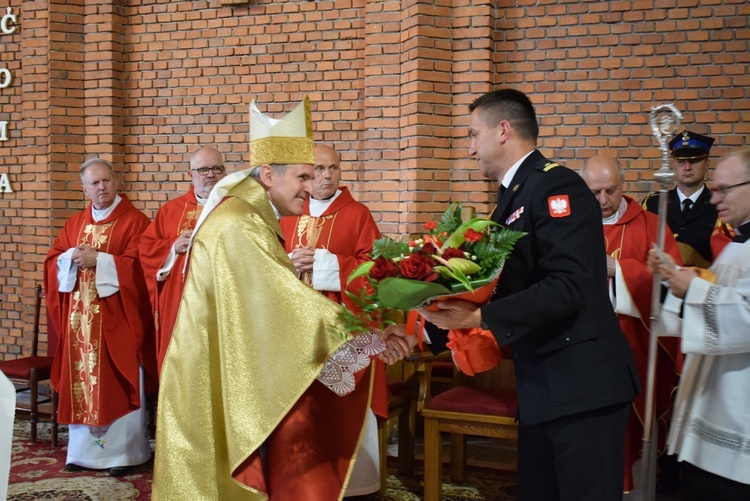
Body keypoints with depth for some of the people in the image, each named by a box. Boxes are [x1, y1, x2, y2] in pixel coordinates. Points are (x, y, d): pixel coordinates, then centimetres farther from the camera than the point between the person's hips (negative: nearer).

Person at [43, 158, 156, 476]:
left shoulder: (134, 221, -4)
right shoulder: (75, 224, 14)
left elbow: (137, 265, -13)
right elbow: (53, 261, 12)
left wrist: (98, 260, -17)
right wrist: (72, 257, -8)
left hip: (115, 319, -5)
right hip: (80, 318, 5)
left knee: (118, 384, -1)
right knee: (82, 382, 8)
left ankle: (125, 451, 7)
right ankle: (85, 450, 17)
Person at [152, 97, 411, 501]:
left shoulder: (247, 217, 11)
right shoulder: (238, 226, -22)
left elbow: (277, 297, 12)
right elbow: (290, 298, -29)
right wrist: (366, 334, -30)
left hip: (228, 373, 10)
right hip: (222, 382, -10)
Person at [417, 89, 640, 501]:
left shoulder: (556, 186, -13)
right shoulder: (513, 195, 14)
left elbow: (569, 287, -24)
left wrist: (480, 317, -23)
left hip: (582, 383, -9)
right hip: (542, 388, 9)